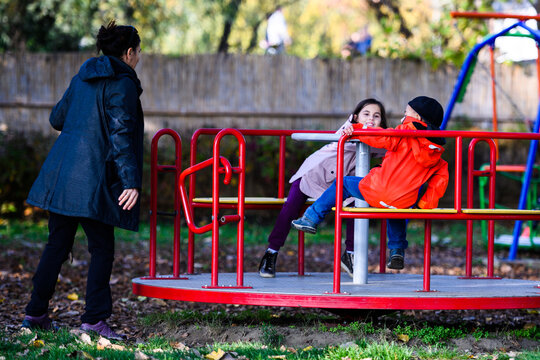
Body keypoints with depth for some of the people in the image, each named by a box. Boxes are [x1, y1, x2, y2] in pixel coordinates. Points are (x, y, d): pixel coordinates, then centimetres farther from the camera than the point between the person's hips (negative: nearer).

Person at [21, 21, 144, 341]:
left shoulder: (83, 78, 15)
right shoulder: (123, 84, -8)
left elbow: (57, 118, 23)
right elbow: (120, 134, -17)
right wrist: (130, 181, -21)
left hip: (61, 173, 7)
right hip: (93, 179, -7)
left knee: (57, 245, 13)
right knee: (102, 248, 0)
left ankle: (36, 313, 15)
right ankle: (94, 318, -5)